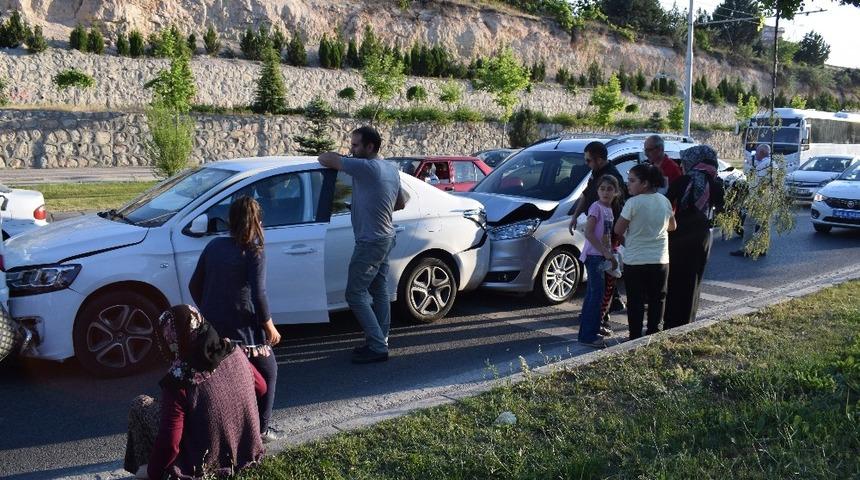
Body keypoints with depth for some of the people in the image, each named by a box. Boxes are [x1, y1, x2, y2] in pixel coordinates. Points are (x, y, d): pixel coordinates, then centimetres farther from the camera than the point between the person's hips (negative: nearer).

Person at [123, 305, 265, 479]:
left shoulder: (179, 381, -25)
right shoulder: (234, 352, -9)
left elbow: (169, 443, -23)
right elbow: (261, 388, 8)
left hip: (204, 465, -6)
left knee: (140, 405, 9)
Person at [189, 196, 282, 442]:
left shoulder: (214, 246, 5)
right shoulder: (253, 252, -12)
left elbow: (195, 285, 10)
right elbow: (258, 294, -19)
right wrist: (269, 327, -8)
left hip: (212, 327, 5)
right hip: (242, 328, -5)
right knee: (267, 372, 15)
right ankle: (261, 429, 18)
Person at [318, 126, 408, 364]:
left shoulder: (366, 167, -19)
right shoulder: (391, 168, 10)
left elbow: (325, 159, -16)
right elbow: (401, 203, 21)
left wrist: (335, 156, 5)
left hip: (370, 242, -10)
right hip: (385, 237, 10)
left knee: (355, 294, -5)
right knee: (380, 291, 14)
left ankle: (377, 347, -4)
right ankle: (380, 341, 22)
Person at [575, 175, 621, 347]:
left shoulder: (609, 209, 13)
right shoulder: (596, 207, -12)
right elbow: (588, 233, -19)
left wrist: (611, 254, 11)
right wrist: (606, 252, -19)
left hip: (602, 256, 9)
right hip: (594, 255, -9)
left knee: (593, 294, 14)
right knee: (596, 294, -10)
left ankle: (589, 331, 22)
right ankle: (588, 335, -7)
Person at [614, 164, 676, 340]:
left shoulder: (633, 202, -16)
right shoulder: (664, 201, 2)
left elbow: (618, 230, -11)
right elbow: (672, 226, 16)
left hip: (635, 261, -4)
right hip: (660, 260, 4)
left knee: (635, 302, 5)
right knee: (657, 299, 15)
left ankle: (635, 338, 7)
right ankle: (653, 334, 18)